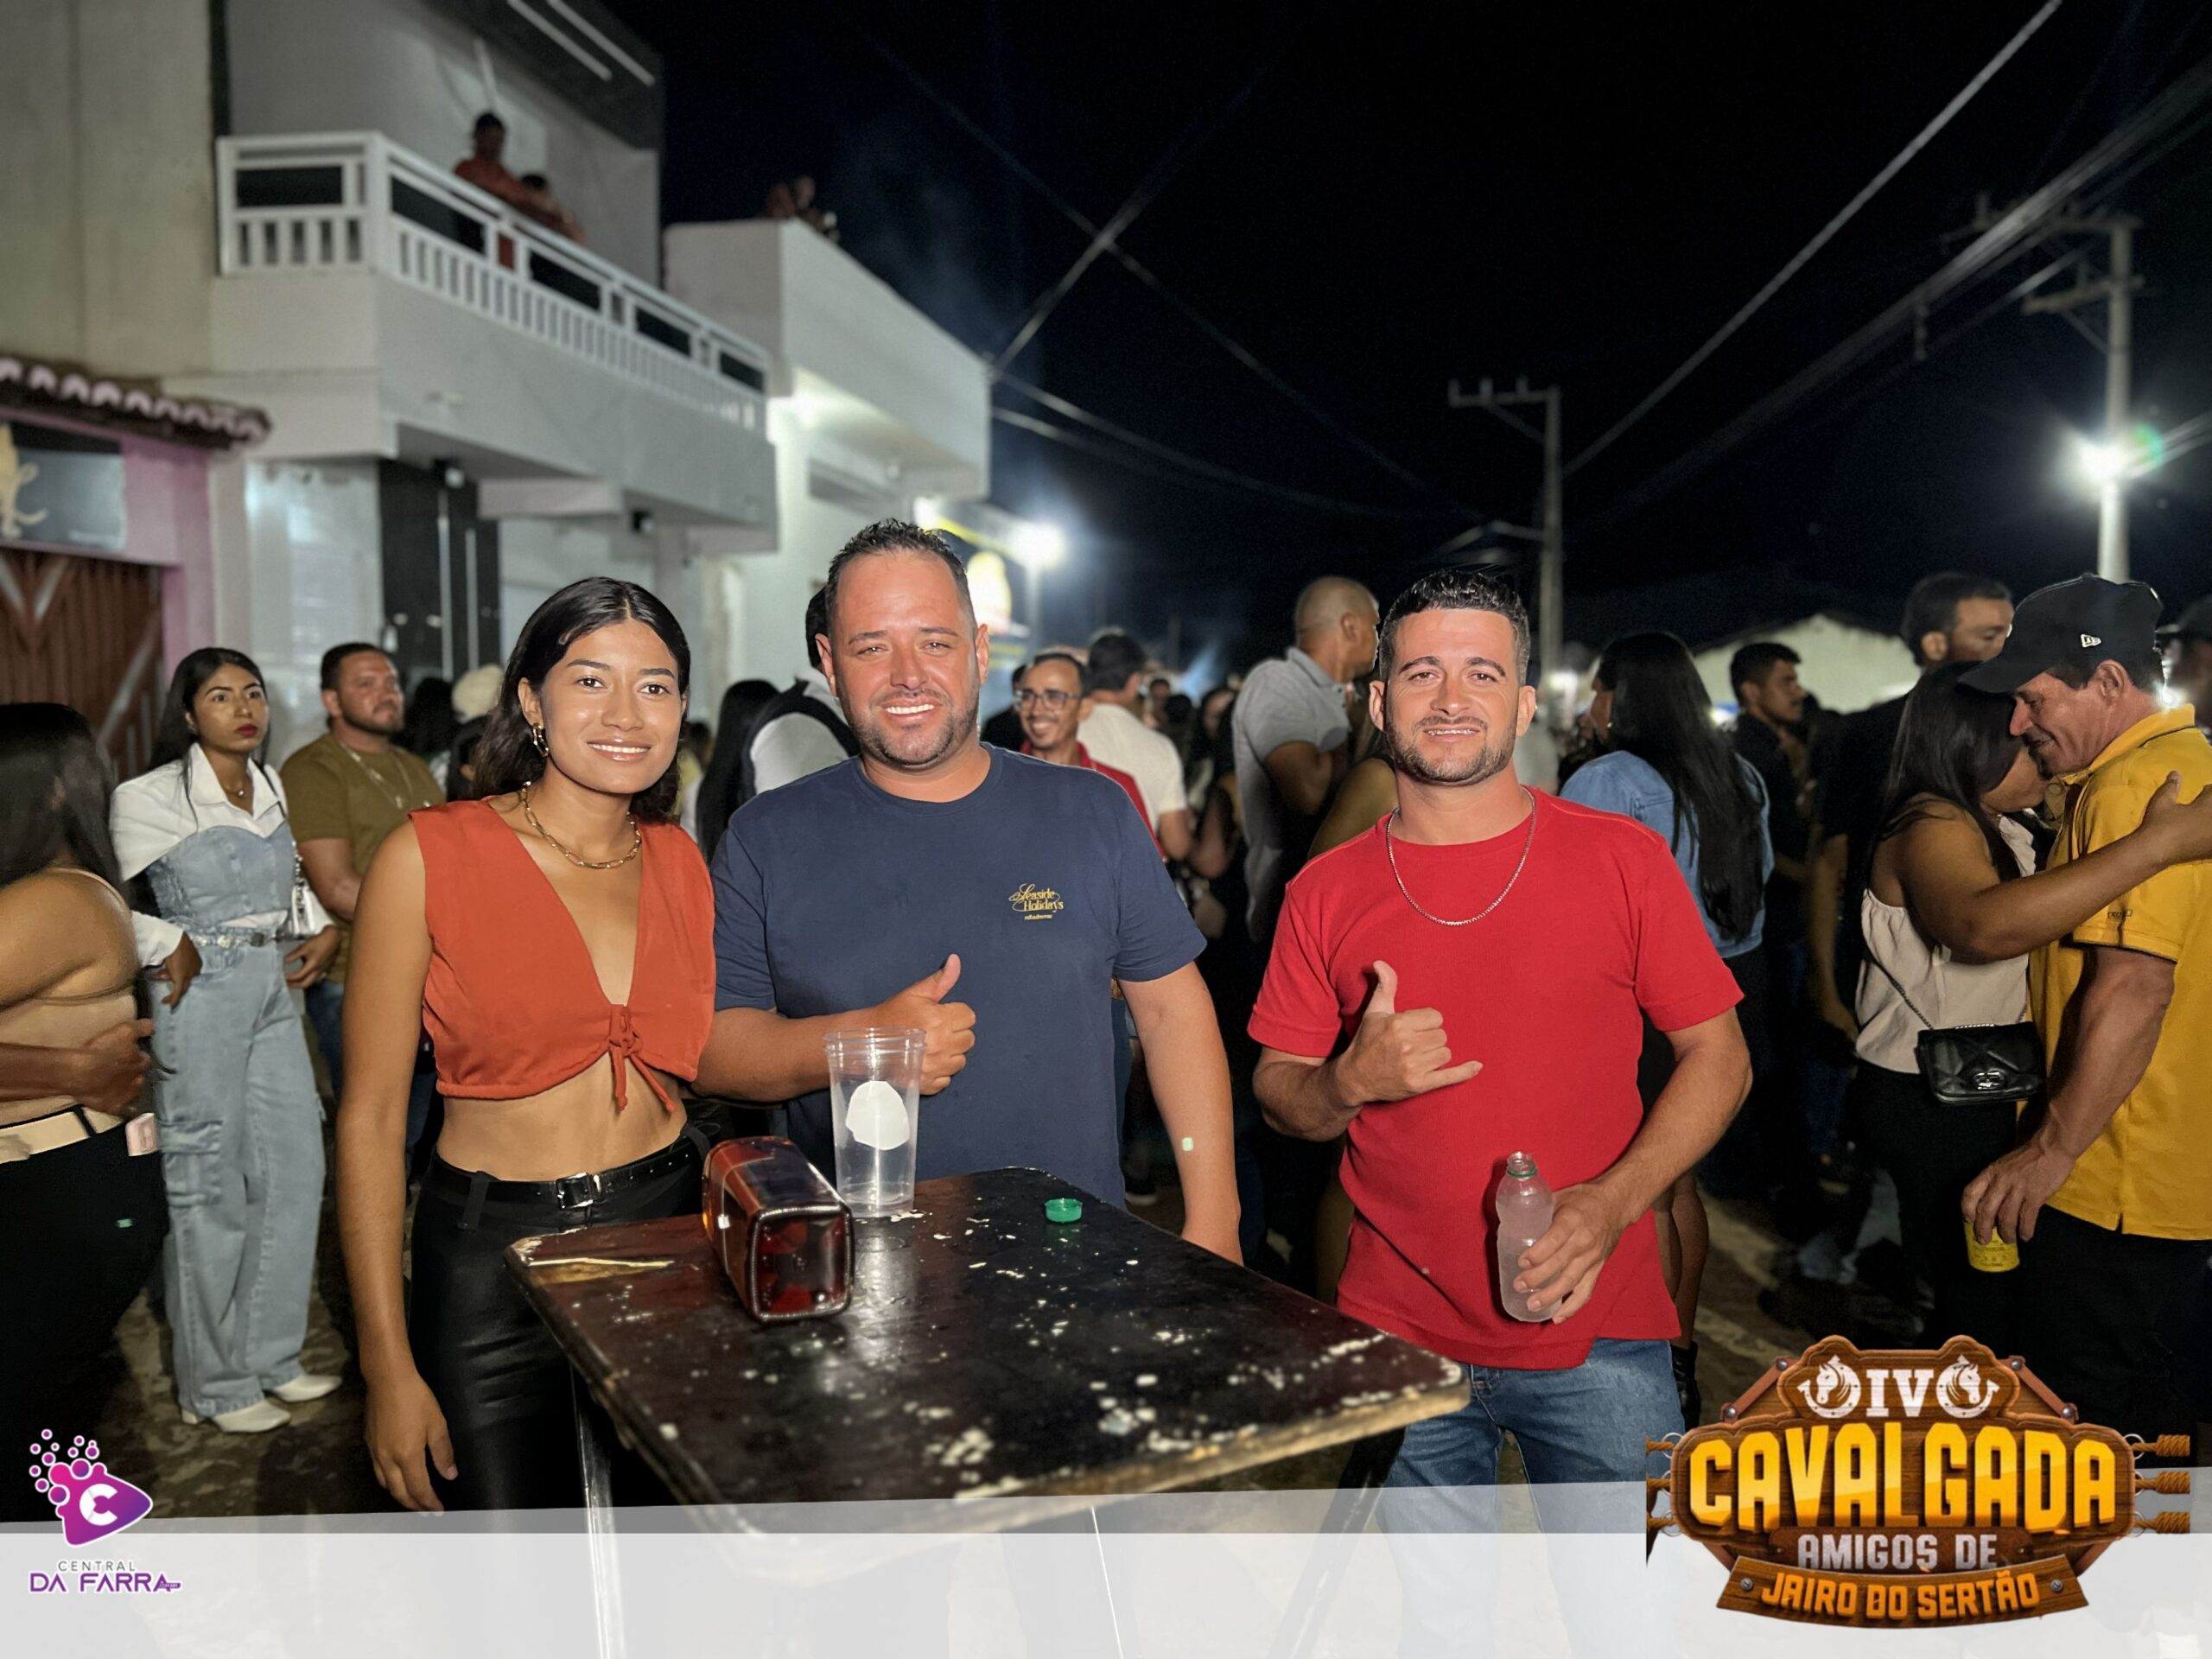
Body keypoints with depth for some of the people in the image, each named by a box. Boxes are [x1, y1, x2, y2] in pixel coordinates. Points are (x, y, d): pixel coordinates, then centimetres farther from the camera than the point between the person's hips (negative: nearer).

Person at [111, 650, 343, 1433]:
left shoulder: (268, 784, 9)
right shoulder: (152, 798, -10)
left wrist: (322, 928, 10)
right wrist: (169, 945, -14)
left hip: (275, 990, 7)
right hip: (202, 994, -7)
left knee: (296, 1168, 10)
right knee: (209, 1188, 2)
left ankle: (272, 1359, 26)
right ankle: (216, 1384, 16)